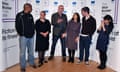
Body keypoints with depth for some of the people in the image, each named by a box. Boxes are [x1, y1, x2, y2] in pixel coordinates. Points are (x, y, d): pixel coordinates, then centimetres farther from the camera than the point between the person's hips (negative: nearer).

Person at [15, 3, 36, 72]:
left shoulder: (30, 16, 11)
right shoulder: (19, 15, -6)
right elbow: (17, 26, -6)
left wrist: (33, 32, 8)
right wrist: (21, 34, -5)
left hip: (31, 36, 5)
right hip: (23, 37, -5)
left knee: (31, 51, 14)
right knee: (23, 52, 0)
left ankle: (32, 63, 29)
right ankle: (23, 66, 11)